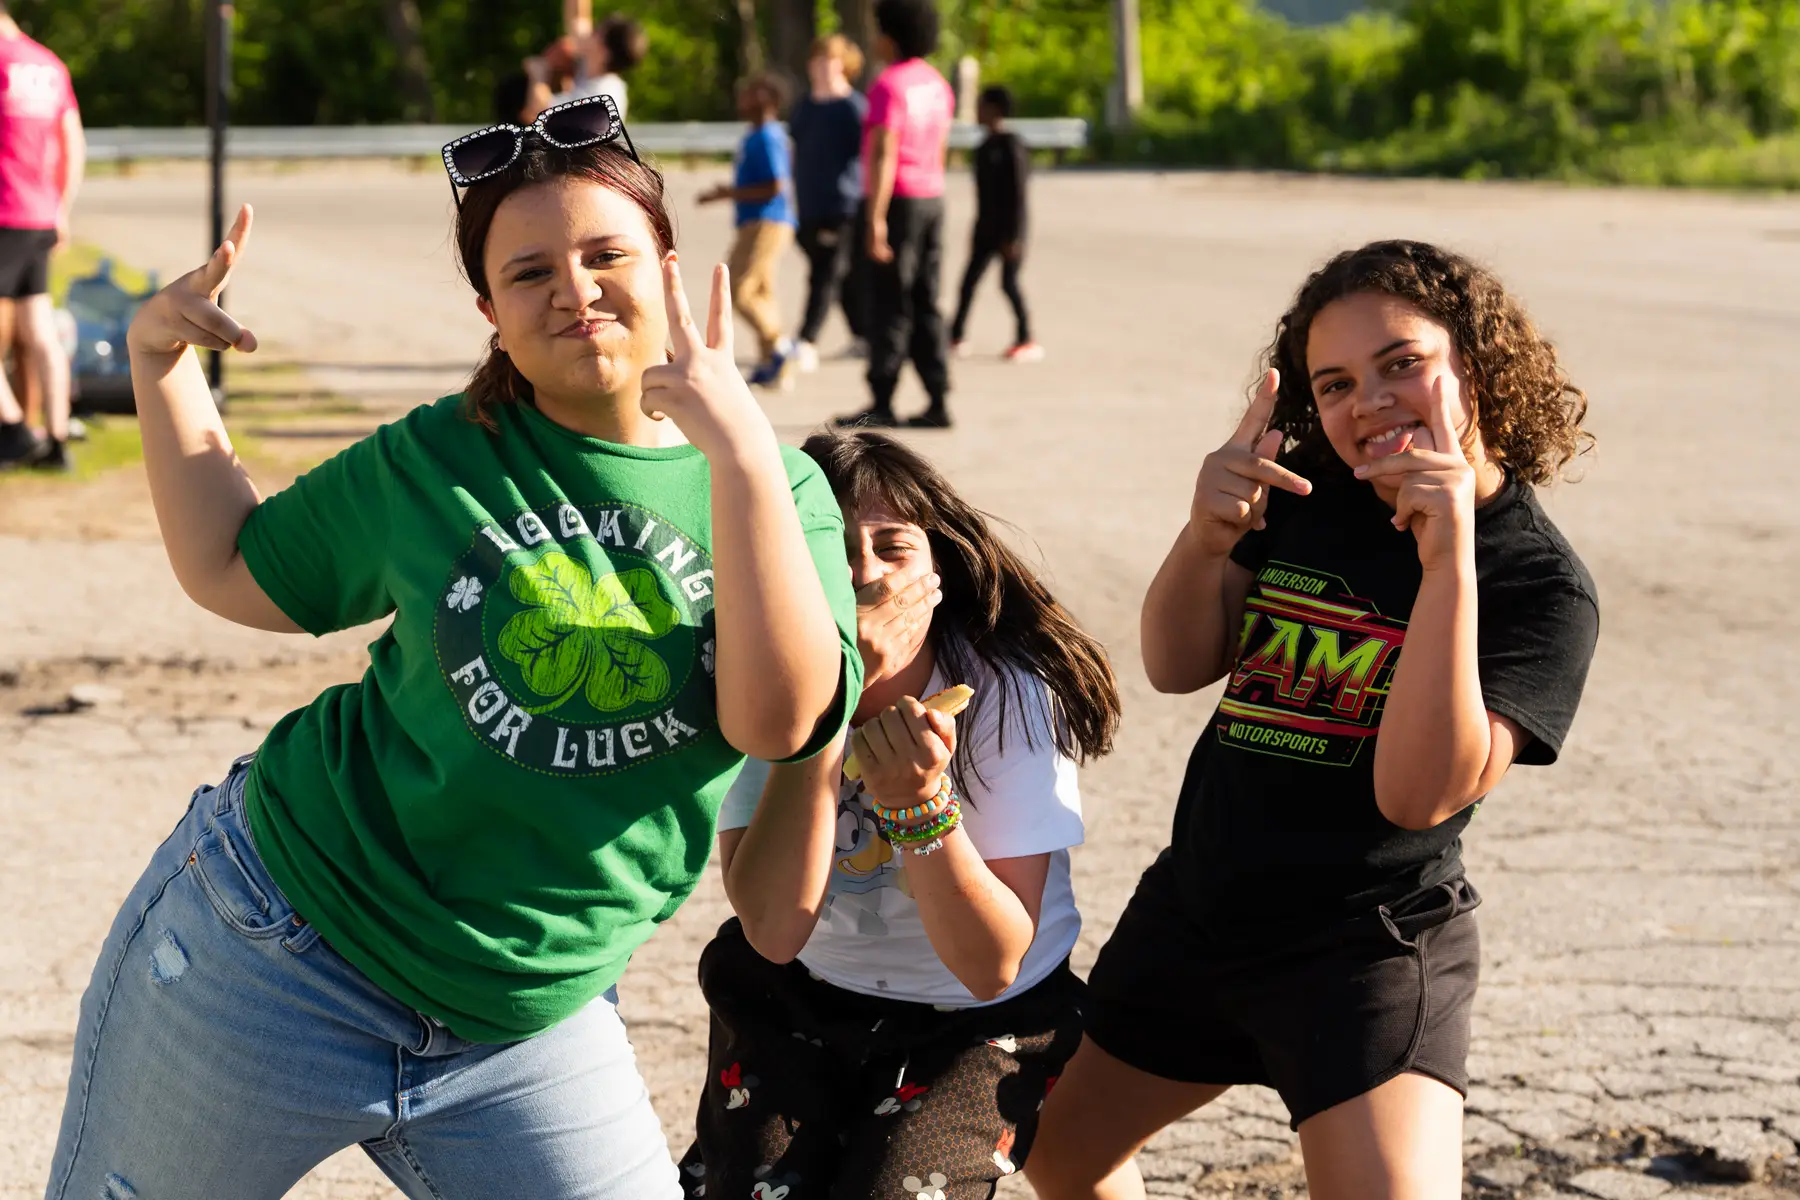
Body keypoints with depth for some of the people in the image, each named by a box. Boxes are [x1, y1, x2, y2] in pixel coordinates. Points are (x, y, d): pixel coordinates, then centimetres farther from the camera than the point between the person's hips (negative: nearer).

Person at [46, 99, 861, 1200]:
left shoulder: (779, 490, -4)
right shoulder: (431, 460, -1)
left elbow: (778, 719, -20)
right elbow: (232, 572, 13)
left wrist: (741, 450, -28)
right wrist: (161, 364, 3)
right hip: (271, 954, 0)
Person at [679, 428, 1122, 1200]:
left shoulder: (1005, 696, -22)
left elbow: (992, 967, -23)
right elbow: (774, 930, -29)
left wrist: (918, 803, -39)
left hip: (977, 1021, -2)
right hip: (794, 996, 2)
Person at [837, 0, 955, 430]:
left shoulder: (889, 85, -13)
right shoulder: (937, 84, 14)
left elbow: (884, 154, -19)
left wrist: (876, 219, -21)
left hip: (897, 200, -8)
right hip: (932, 199, 8)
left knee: (890, 303, -5)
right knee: (926, 304, 10)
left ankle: (882, 402, -3)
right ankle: (938, 401, 7)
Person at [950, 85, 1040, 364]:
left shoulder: (1010, 146, -15)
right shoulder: (986, 146, 11)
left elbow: (1018, 192, -17)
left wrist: (1014, 236, -19)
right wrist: (977, 230, 19)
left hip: (1007, 228, -8)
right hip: (986, 226, 8)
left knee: (1009, 282, -5)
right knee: (969, 280, 5)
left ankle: (1026, 340, 6)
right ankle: (955, 338, 9)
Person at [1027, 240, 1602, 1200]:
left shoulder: (1541, 584, -15)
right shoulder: (1306, 496, 0)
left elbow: (1418, 793, -26)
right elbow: (1178, 666, 0)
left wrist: (1449, 560, -33)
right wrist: (1207, 536, -19)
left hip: (1371, 949, -6)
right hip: (1192, 911, 6)